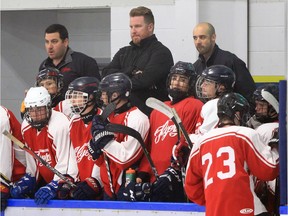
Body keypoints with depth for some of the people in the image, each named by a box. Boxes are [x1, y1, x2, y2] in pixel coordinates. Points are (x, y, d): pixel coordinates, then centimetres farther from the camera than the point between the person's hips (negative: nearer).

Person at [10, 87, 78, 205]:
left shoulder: (60, 124, -23)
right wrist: (29, 177, 4)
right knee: (17, 193, 3)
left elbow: (64, 161, -24)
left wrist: (53, 186, -28)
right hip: (45, 177, 8)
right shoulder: (26, 126, 1)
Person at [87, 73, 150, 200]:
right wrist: (95, 147, -3)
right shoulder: (108, 117, 14)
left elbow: (126, 157, -21)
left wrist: (104, 138, -18)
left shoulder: (136, 118, -11)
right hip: (110, 189, 8)